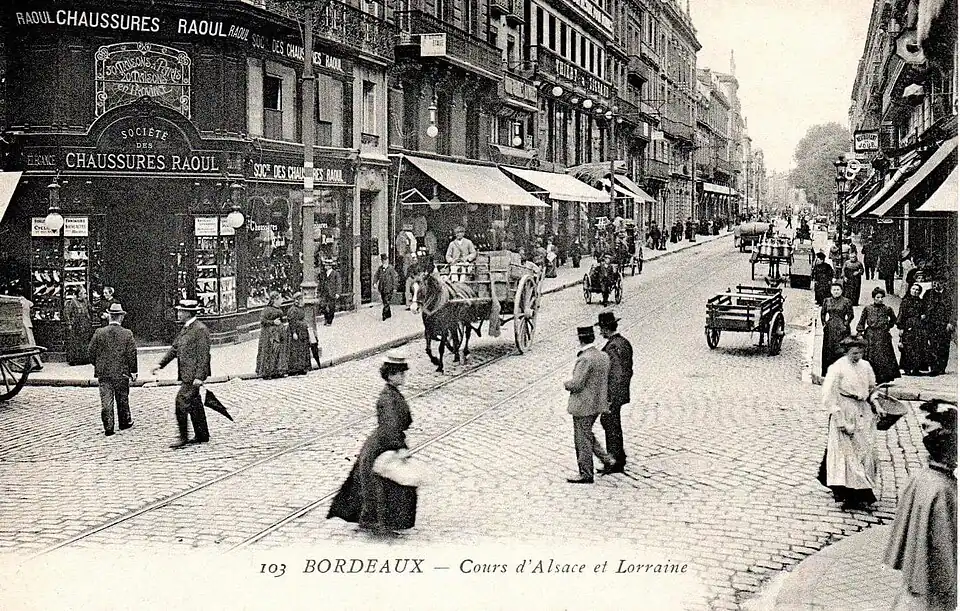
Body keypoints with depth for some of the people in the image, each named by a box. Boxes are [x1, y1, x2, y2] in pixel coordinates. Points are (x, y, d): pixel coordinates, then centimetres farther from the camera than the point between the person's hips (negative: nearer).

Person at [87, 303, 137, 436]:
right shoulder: (127, 334, -8)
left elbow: (91, 351, 1)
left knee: (106, 401, 3)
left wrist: (97, 365, 16)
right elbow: (132, 354, -7)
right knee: (122, 399, 15)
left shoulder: (99, 333, -4)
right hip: (121, 373, -1)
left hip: (103, 372, 1)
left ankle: (108, 427, 1)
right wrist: (133, 371, 1)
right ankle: (124, 422, 28)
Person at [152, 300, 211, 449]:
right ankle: (202, 436, 21)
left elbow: (203, 355, -18)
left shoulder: (200, 329, -15)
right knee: (194, 404, 13)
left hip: (193, 375, -9)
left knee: (182, 403, -12)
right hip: (186, 374, 9)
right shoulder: (185, 328, 15)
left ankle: (183, 438, -7)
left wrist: (199, 377, -22)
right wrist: (161, 364, 15)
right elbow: (175, 348, 21)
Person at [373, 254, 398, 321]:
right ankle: (389, 314, 27)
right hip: (382, 287, 6)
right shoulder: (380, 268, 9)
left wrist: (394, 287, -9)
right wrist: (375, 282, -4)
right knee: (384, 302, 13)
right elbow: (376, 275, 14)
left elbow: (395, 277, -6)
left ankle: (384, 315, -11)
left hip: (388, 287, -6)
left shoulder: (391, 268, -6)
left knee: (386, 302, -11)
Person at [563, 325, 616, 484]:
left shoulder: (585, 359, -22)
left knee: (583, 440, 3)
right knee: (587, 435, 24)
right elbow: (606, 380, 14)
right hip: (597, 404, 9)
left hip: (583, 406, -9)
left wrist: (566, 383, -4)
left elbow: (576, 385, -23)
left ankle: (586, 475, 10)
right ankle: (608, 460, 19)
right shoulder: (604, 357, 5)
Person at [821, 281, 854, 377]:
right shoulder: (827, 301, 8)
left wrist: (845, 325, -7)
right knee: (827, 350, 4)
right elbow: (822, 313, 17)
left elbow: (850, 315, -1)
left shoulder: (846, 301, -3)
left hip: (841, 328, -3)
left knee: (840, 350, -7)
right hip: (829, 328, 3)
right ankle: (826, 372, 11)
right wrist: (824, 323, 9)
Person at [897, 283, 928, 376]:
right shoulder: (905, 301, 1)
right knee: (908, 348, -6)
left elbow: (923, 313, 26)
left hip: (919, 326, 4)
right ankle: (907, 369, -1)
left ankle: (916, 369, 2)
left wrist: (923, 316, 3)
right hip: (908, 327, -4)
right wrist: (901, 327, -8)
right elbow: (901, 315, -2)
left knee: (919, 348, -3)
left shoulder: (921, 302, 14)